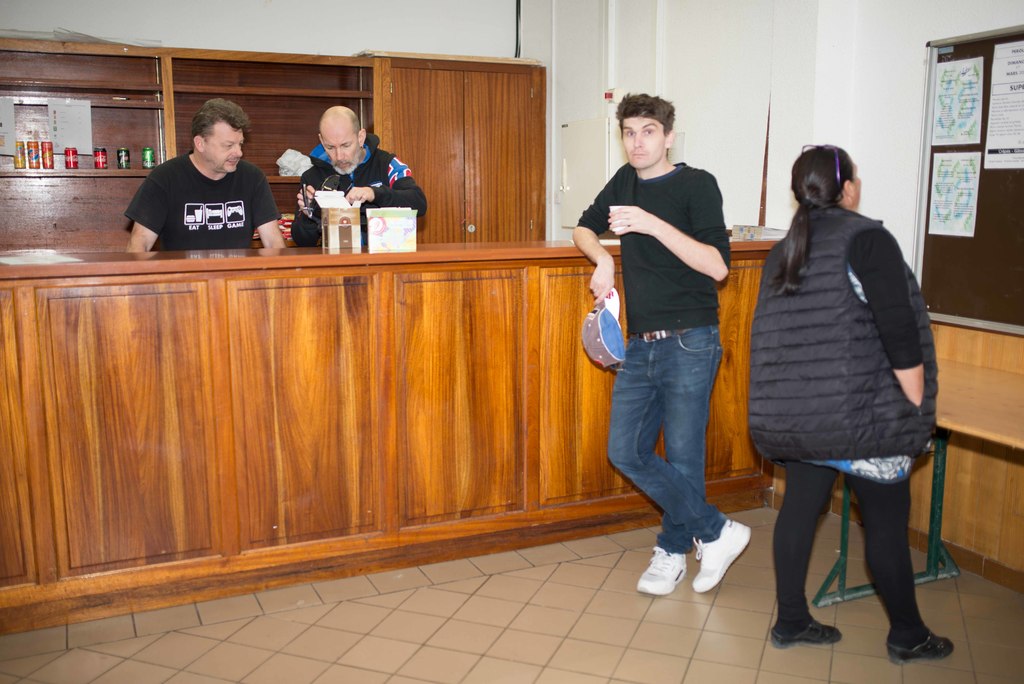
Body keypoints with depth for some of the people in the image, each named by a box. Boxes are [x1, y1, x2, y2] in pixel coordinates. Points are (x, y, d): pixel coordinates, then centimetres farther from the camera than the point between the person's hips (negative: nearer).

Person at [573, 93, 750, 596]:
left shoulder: (696, 184, -6)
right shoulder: (626, 181, 12)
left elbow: (717, 266, -17)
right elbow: (584, 229, 25)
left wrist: (652, 224, -23)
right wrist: (604, 259, 3)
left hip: (689, 342, -6)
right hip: (641, 345, 7)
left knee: (682, 457, 0)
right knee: (626, 451, 4)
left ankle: (672, 551, 22)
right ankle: (717, 532, 15)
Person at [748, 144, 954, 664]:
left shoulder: (783, 251, 11)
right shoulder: (867, 239, -11)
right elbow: (900, 335, -16)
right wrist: (918, 410, -7)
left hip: (793, 416, 7)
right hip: (861, 416, -7)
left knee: (800, 506, 13)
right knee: (887, 521, 7)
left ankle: (790, 622, 23)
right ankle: (907, 635, 22)